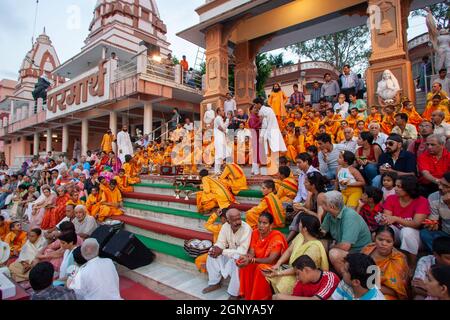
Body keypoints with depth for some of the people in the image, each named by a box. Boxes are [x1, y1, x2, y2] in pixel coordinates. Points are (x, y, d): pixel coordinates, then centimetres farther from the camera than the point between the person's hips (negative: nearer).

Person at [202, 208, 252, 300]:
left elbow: (242, 252, -32)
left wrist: (222, 251, -33)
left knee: (236, 261, -36)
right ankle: (215, 283, 7)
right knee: (212, 253, -10)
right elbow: (221, 242, -4)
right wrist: (216, 248, -29)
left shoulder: (246, 228, -29)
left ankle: (234, 294, -17)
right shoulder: (225, 226, -11)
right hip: (230, 253, 6)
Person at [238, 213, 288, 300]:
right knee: (244, 265, -22)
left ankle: (261, 297, -13)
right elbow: (251, 253, -10)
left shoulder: (277, 237, -24)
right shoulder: (255, 233, -7)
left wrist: (251, 260, -39)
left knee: (261, 269, -34)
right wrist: (246, 257, -35)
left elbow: (271, 260, -27)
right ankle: (247, 295, -7)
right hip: (258, 262, 5)